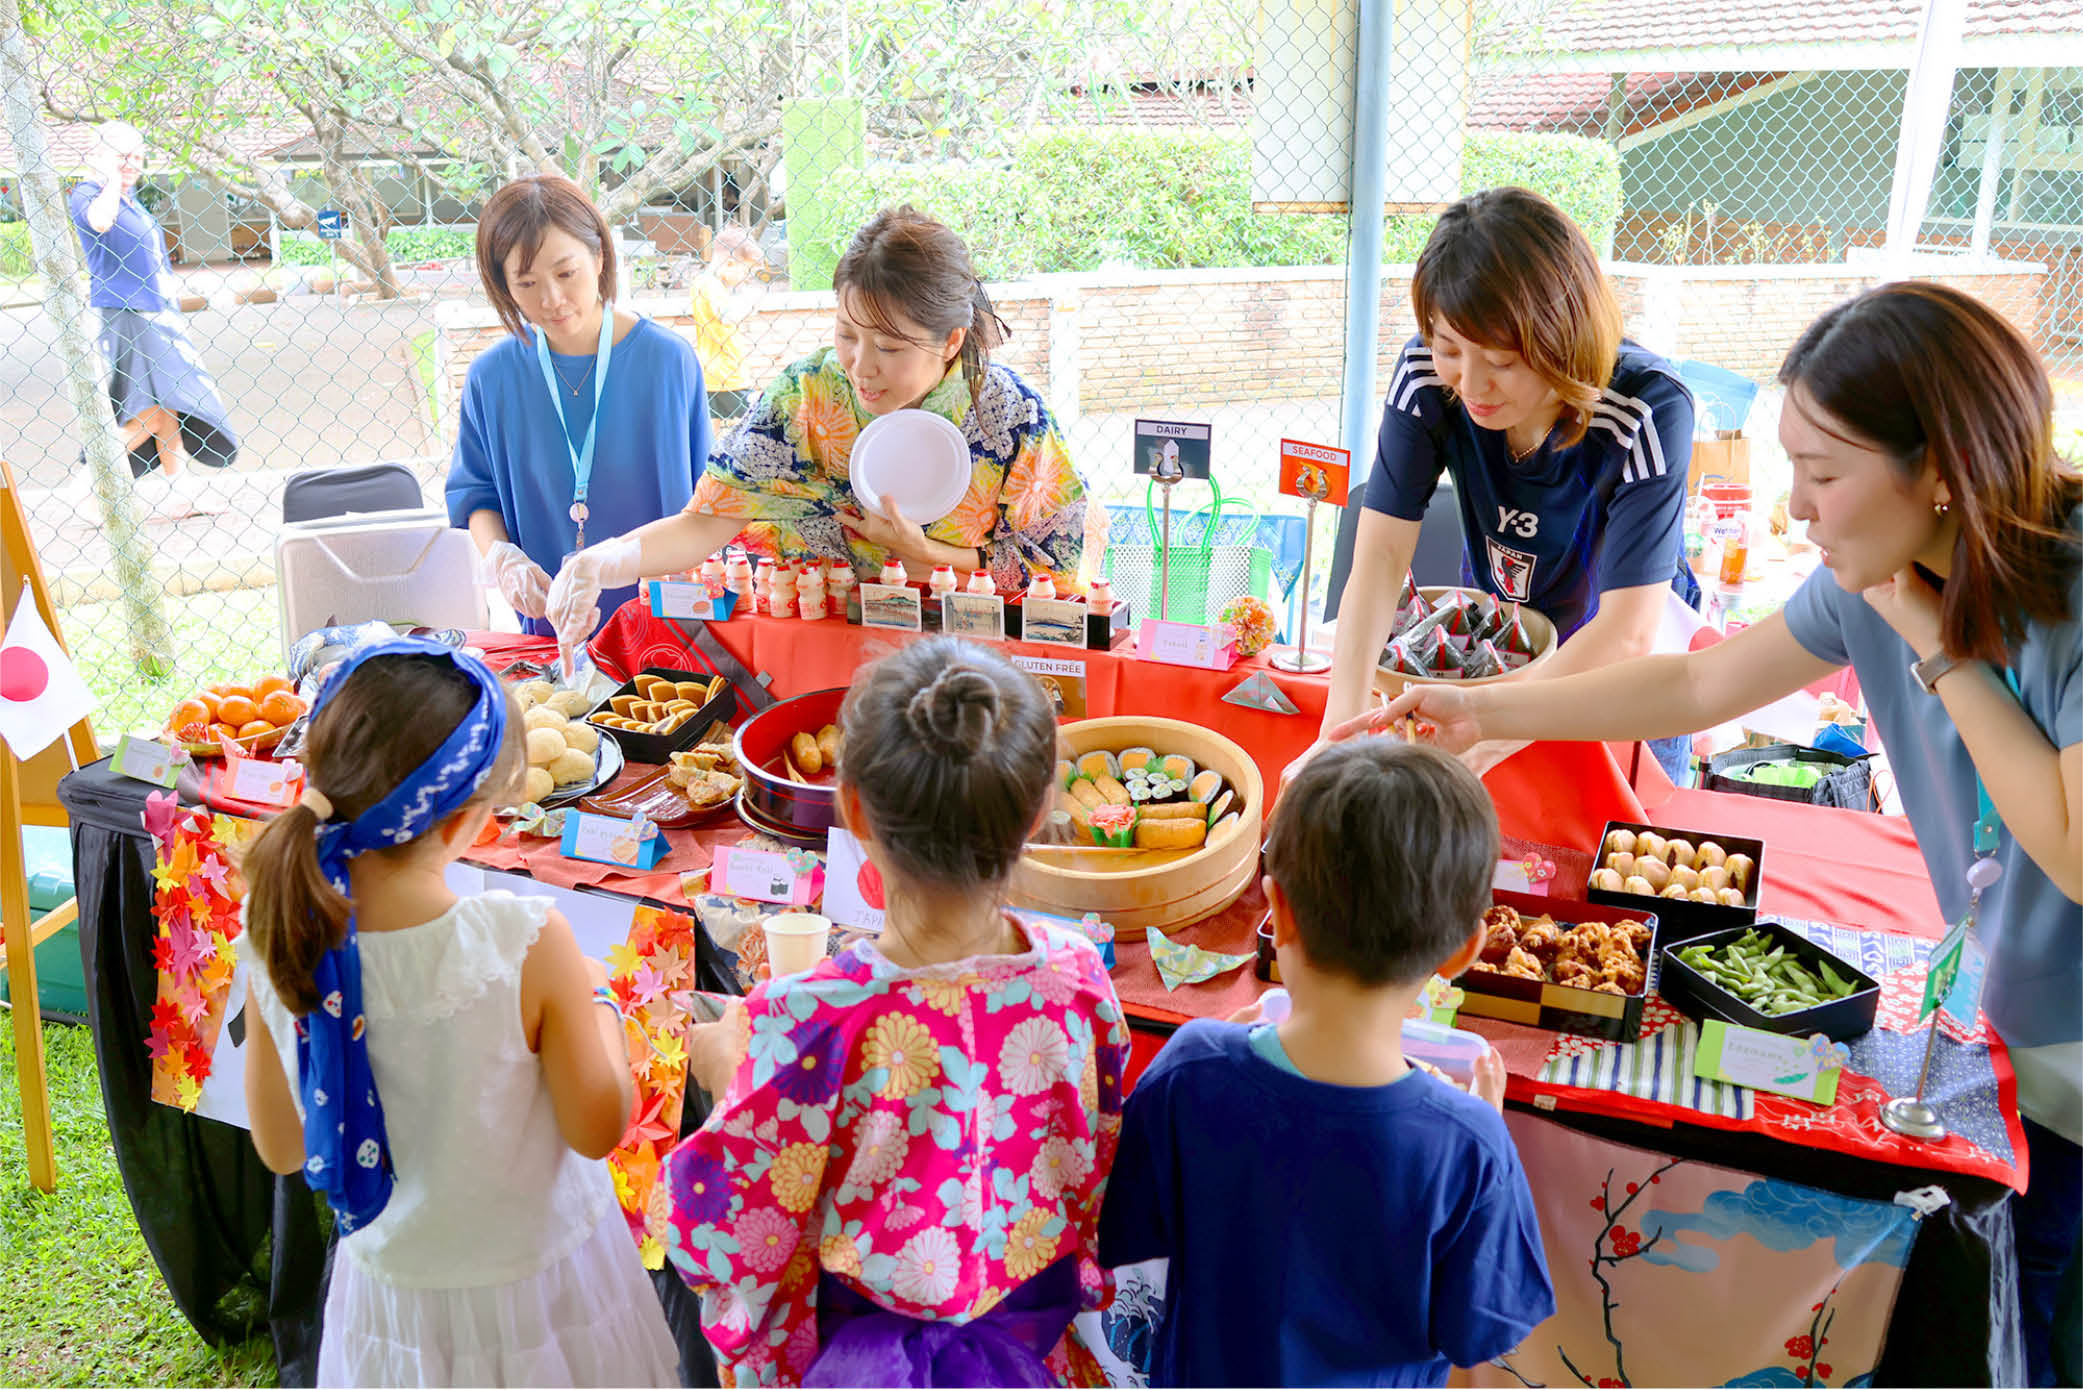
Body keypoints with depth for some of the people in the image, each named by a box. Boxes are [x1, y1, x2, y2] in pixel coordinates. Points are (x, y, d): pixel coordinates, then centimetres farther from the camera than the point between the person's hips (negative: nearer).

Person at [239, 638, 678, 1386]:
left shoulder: (279, 949, -18)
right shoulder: (527, 944, -30)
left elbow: (281, 1150, -2)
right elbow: (598, 1129, -17)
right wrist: (595, 999, -3)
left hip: (391, 1295, 3)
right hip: (543, 1294, -3)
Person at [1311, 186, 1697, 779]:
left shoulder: (1649, 409, -32)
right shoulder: (1427, 374, -24)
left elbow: (1628, 632, -35)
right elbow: (1381, 553, -27)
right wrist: (1342, 727, -41)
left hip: (1625, 675, -2)